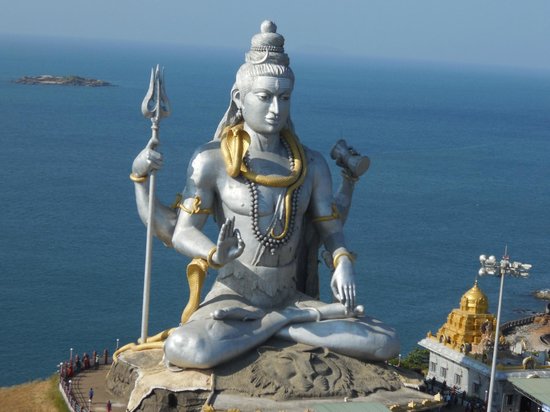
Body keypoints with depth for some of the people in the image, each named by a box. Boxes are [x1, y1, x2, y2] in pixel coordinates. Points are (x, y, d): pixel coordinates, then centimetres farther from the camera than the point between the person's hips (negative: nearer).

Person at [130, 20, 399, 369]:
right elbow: (181, 232, -5)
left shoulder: (312, 165, 6)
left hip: (291, 297, 4)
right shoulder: (212, 161, -4)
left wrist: (344, 263, -15)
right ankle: (303, 318, -18)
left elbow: (332, 229, 7)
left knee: (386, 343, -16)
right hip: (233, 299, -4)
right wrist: (214, 256, -27)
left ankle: (276, 325, -9)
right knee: (184, 350, -38)